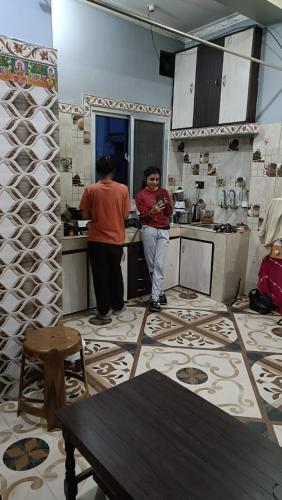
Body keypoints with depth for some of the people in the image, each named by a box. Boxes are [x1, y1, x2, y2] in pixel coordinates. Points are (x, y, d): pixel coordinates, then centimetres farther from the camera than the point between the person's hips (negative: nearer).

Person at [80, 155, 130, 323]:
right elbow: (125, 215, -1)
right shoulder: (123, 189, -6)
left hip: (97, 240, -1)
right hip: (116, 239, 2)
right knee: (116, 273, 18)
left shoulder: (90, 189, -8)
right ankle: (118, 305, 31)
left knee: (100, 276, 7)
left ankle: (104, 312, 12)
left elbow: (85, 215, -4)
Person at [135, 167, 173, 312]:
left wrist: (167, 204, -11)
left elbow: (169, 213, 10)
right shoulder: (140, 195, -1)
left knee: (159, 264, -5)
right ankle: (160, 293, 20)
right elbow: (143, 216, -7)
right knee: (151, 265, 3)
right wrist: (152, 211, -27)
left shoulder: (164, 192, 8)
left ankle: (155, 298, -4)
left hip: (164, 231, 2)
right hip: (149, 230, -2)